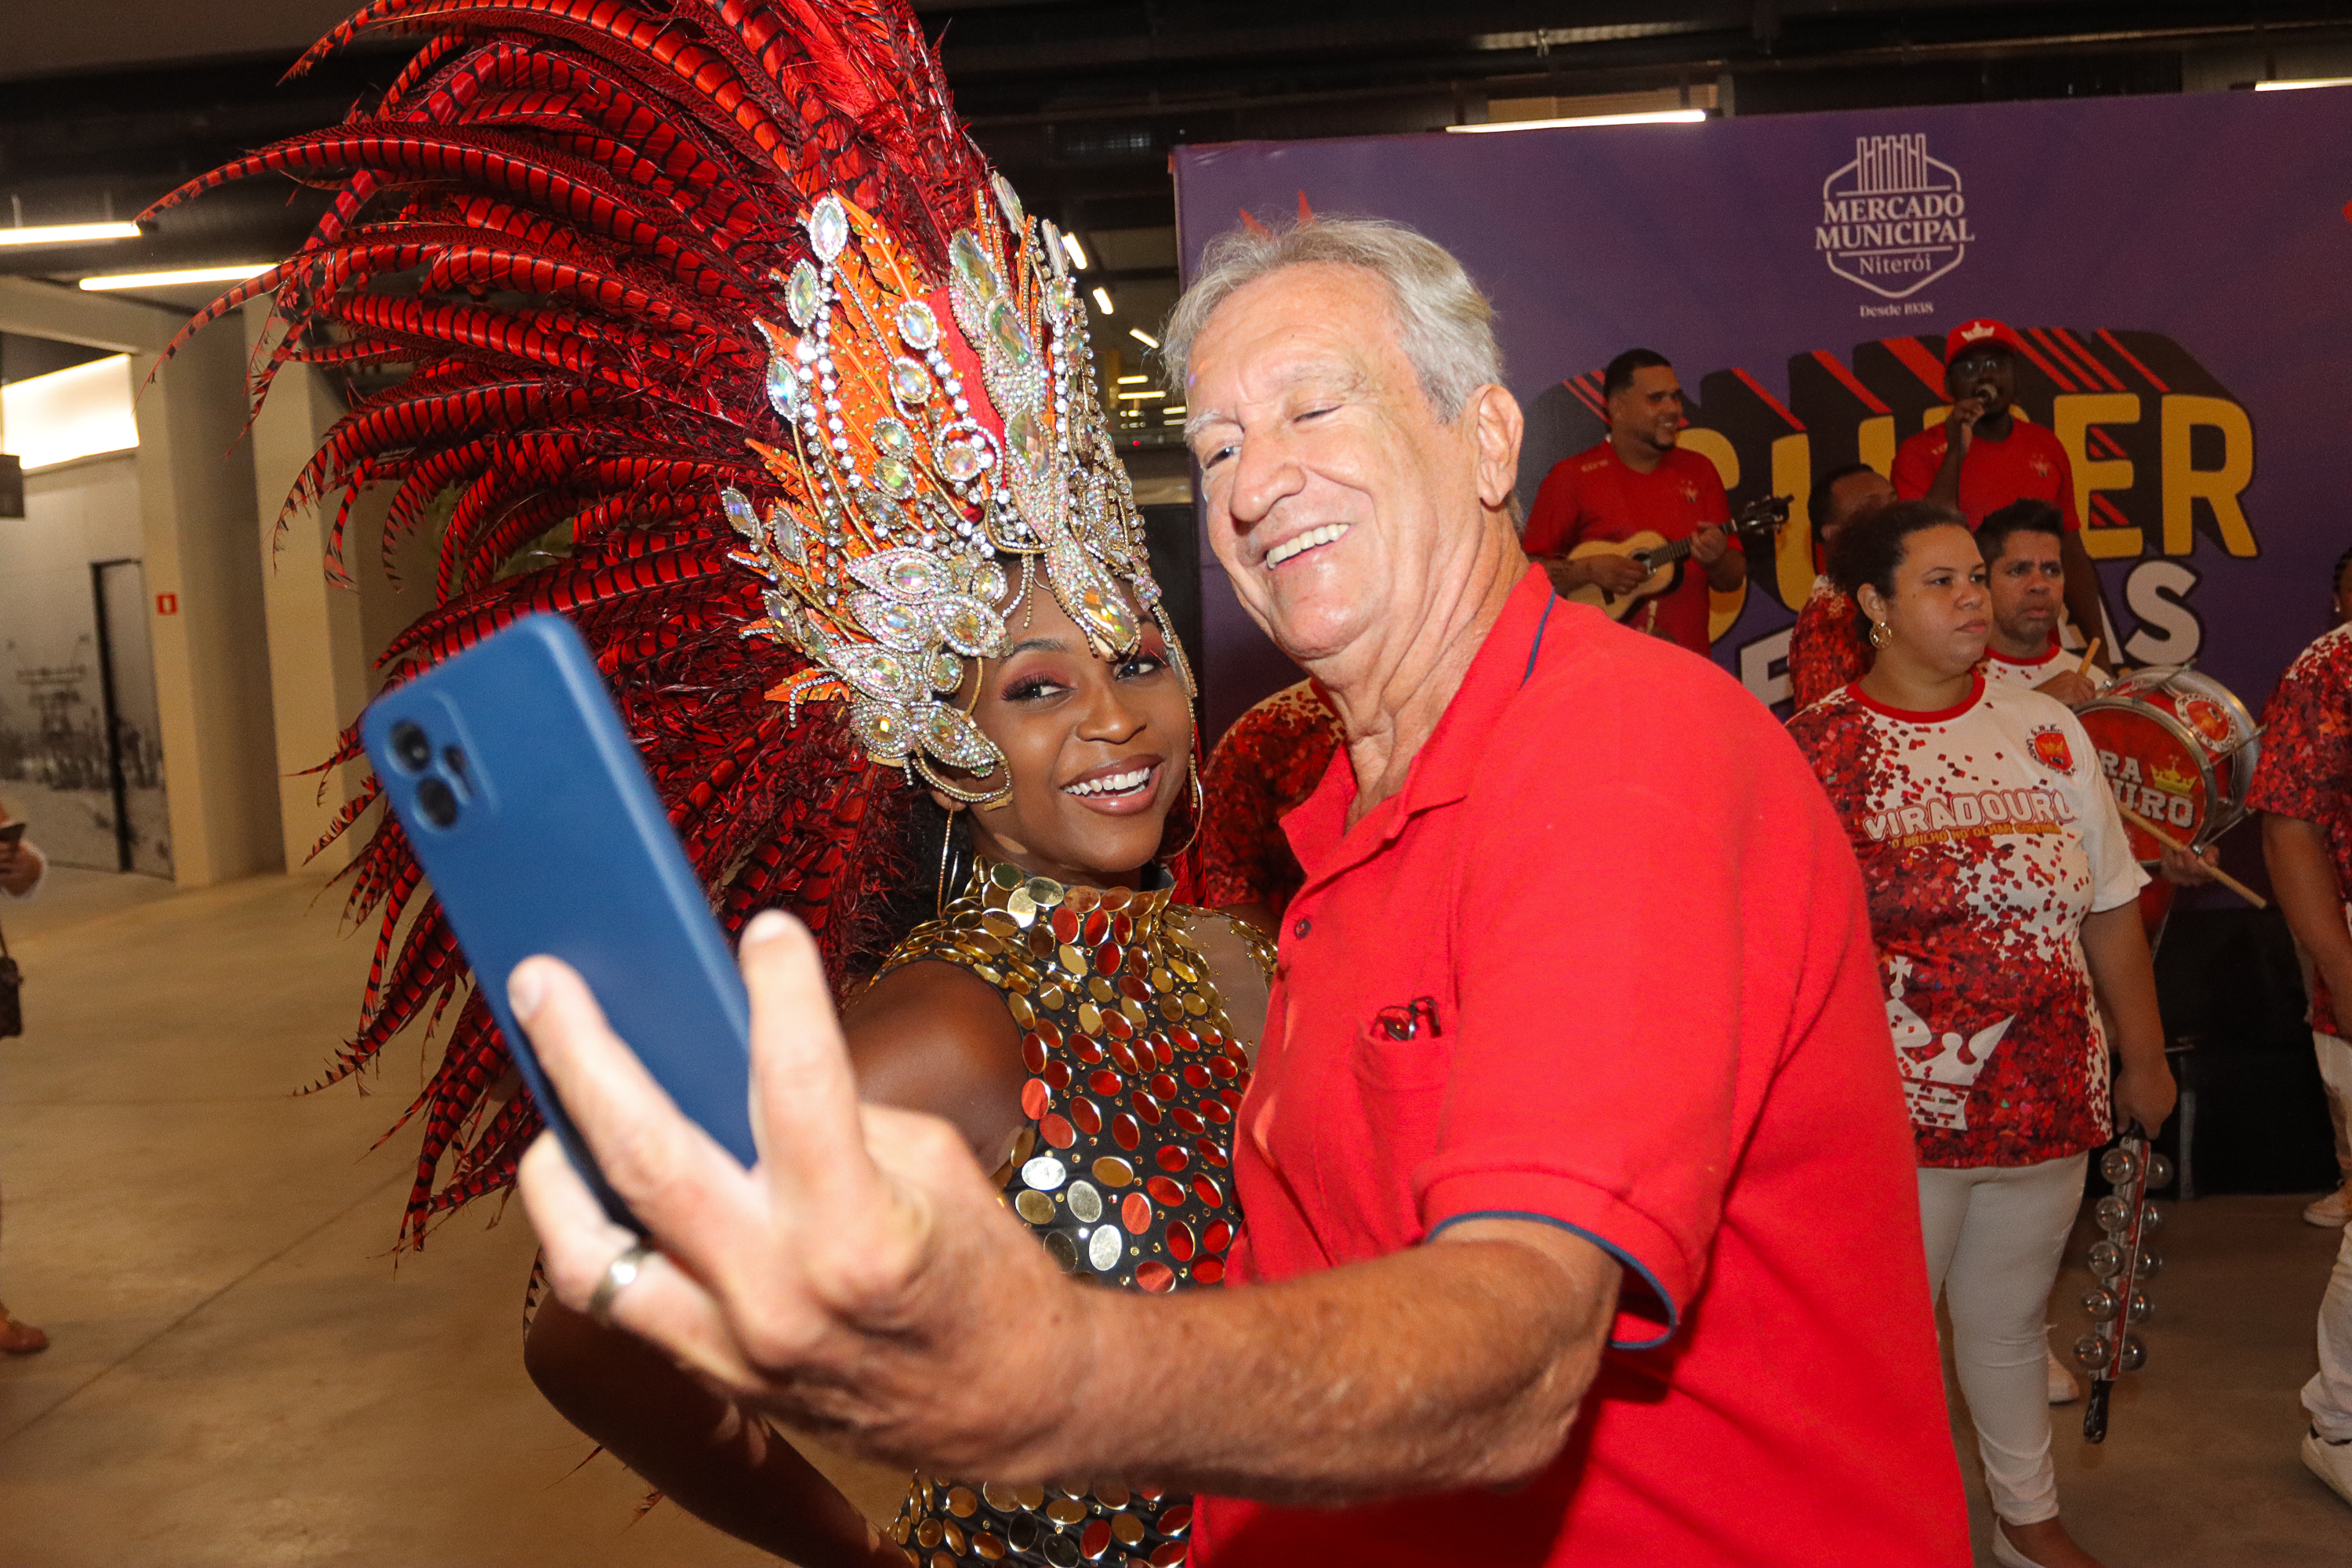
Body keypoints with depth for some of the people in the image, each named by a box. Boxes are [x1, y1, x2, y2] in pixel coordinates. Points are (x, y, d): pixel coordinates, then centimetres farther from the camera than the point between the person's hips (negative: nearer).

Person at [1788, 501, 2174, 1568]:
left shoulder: (2047, 731, 4)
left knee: (2009, 1324, 21)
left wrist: (2144, 1058, 12)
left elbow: (2111, 909, 9)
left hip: (2047, 1102, 4)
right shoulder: (1814, 750, -8)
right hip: (1892, 1113, -4)